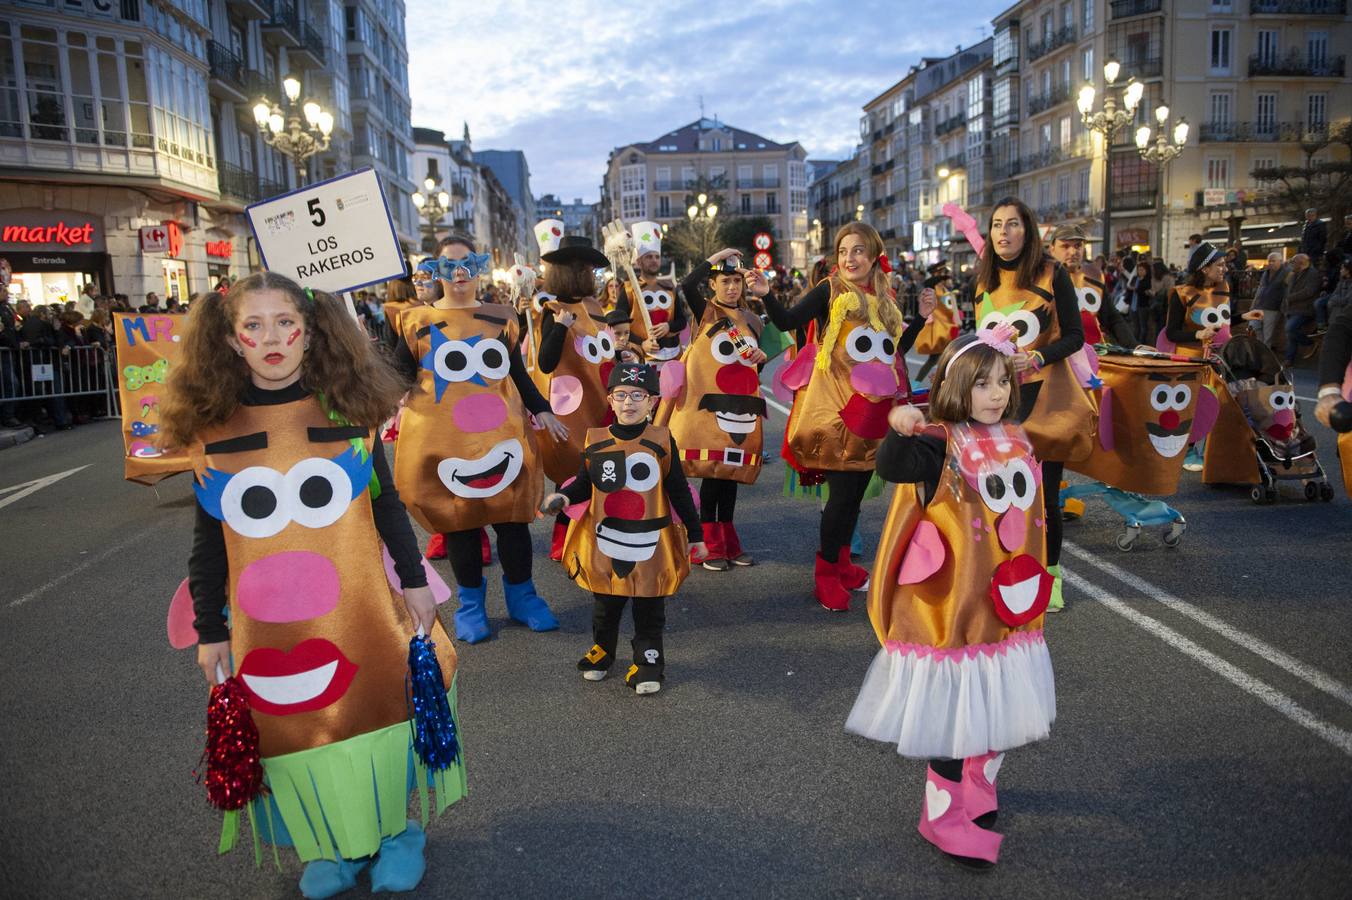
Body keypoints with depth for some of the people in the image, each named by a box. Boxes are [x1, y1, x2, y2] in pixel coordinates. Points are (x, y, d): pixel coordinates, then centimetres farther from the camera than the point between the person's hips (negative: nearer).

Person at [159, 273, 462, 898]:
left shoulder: (346, 411, -3)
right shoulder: (212, 428, -2)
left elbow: (387, 505, 5)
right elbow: (209, 542, 3)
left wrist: (414, 580, 4)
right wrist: (209, 630, 5)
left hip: (361, 608, 0)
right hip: (268, 628, 1)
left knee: (377, 706, 9)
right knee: (297, 725, 9)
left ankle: (396, 829, 33)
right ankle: (329, 843, 34)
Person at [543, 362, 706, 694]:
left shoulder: (661, 441, -8)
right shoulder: (595, 441, -4)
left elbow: (679, 491, -2)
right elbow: (585, 484, 6)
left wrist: (694, 535, 1)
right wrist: (564, 497, -15)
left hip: (650, 543, -2)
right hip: (604, 542, 2)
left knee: (649, 611, 9)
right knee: (605, 606, 19)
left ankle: (648, 661, 24)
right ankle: (601, 649, 40)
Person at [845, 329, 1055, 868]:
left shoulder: (1016, 441, 6)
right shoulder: (941, 444, -17)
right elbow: (892, 468, -37)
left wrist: (1033, 576, 20)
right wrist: (900, 433, -54)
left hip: (1008, 607, 7)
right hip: (954, 604, -7)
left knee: (998, 705, 20)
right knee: (955, 713, 2)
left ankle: (977, 790, 43)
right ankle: (945, 818, 21)